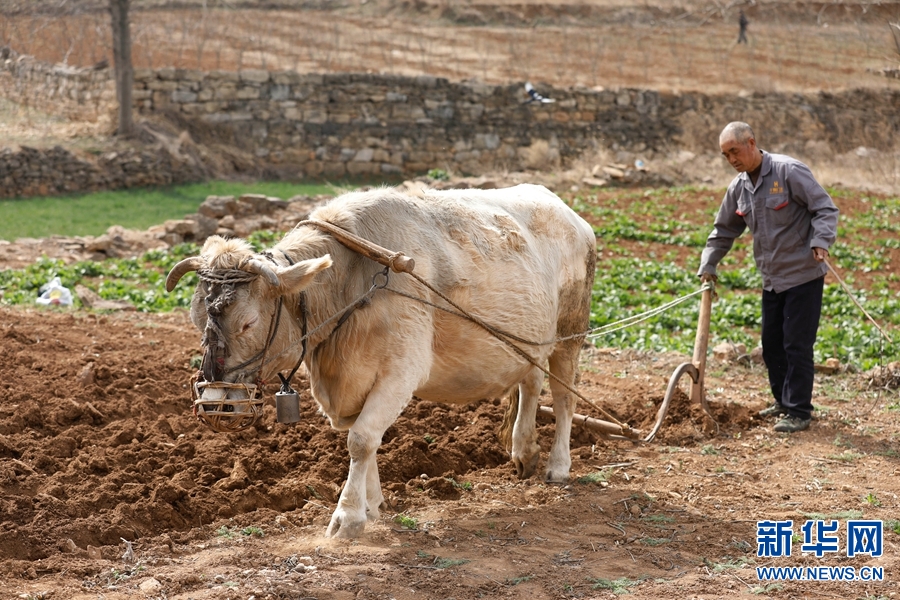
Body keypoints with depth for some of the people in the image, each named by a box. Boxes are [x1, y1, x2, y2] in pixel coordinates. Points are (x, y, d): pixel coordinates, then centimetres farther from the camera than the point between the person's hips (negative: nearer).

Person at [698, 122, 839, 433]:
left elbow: (825, 208, -15)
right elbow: (724, 230, 18)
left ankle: (798, 411, 1)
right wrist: (708, 266, 14)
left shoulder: (789, 171, -15)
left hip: (803, 275, -7)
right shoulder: (738, 188, 7)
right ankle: (784, 401, 28)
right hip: (772, 279, 7)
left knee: (797, 345, -6)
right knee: (772, 345, 13)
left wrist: (820, 242, -28)